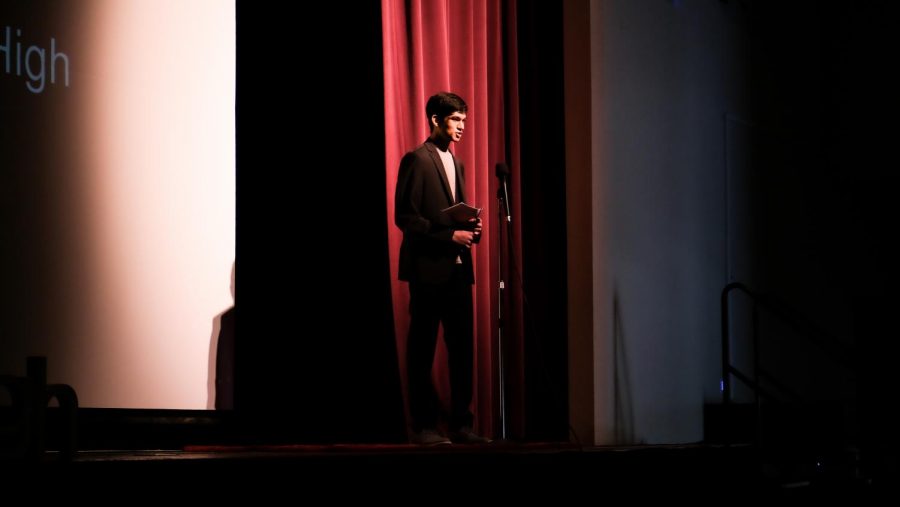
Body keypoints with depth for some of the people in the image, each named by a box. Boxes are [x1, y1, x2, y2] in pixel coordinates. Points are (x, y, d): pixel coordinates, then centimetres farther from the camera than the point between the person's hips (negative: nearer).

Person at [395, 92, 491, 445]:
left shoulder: (456, 164, 19)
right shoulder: (417, 159, -6)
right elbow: (405, 217, -12)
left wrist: (471, 229, 3)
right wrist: (449, 235, -17)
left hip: (458, 267, 8)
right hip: (428, 268, -8)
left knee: (462, 348, 5)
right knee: (422, 349, -1)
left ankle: (460, 425, 9)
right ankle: (423, 426, 3)